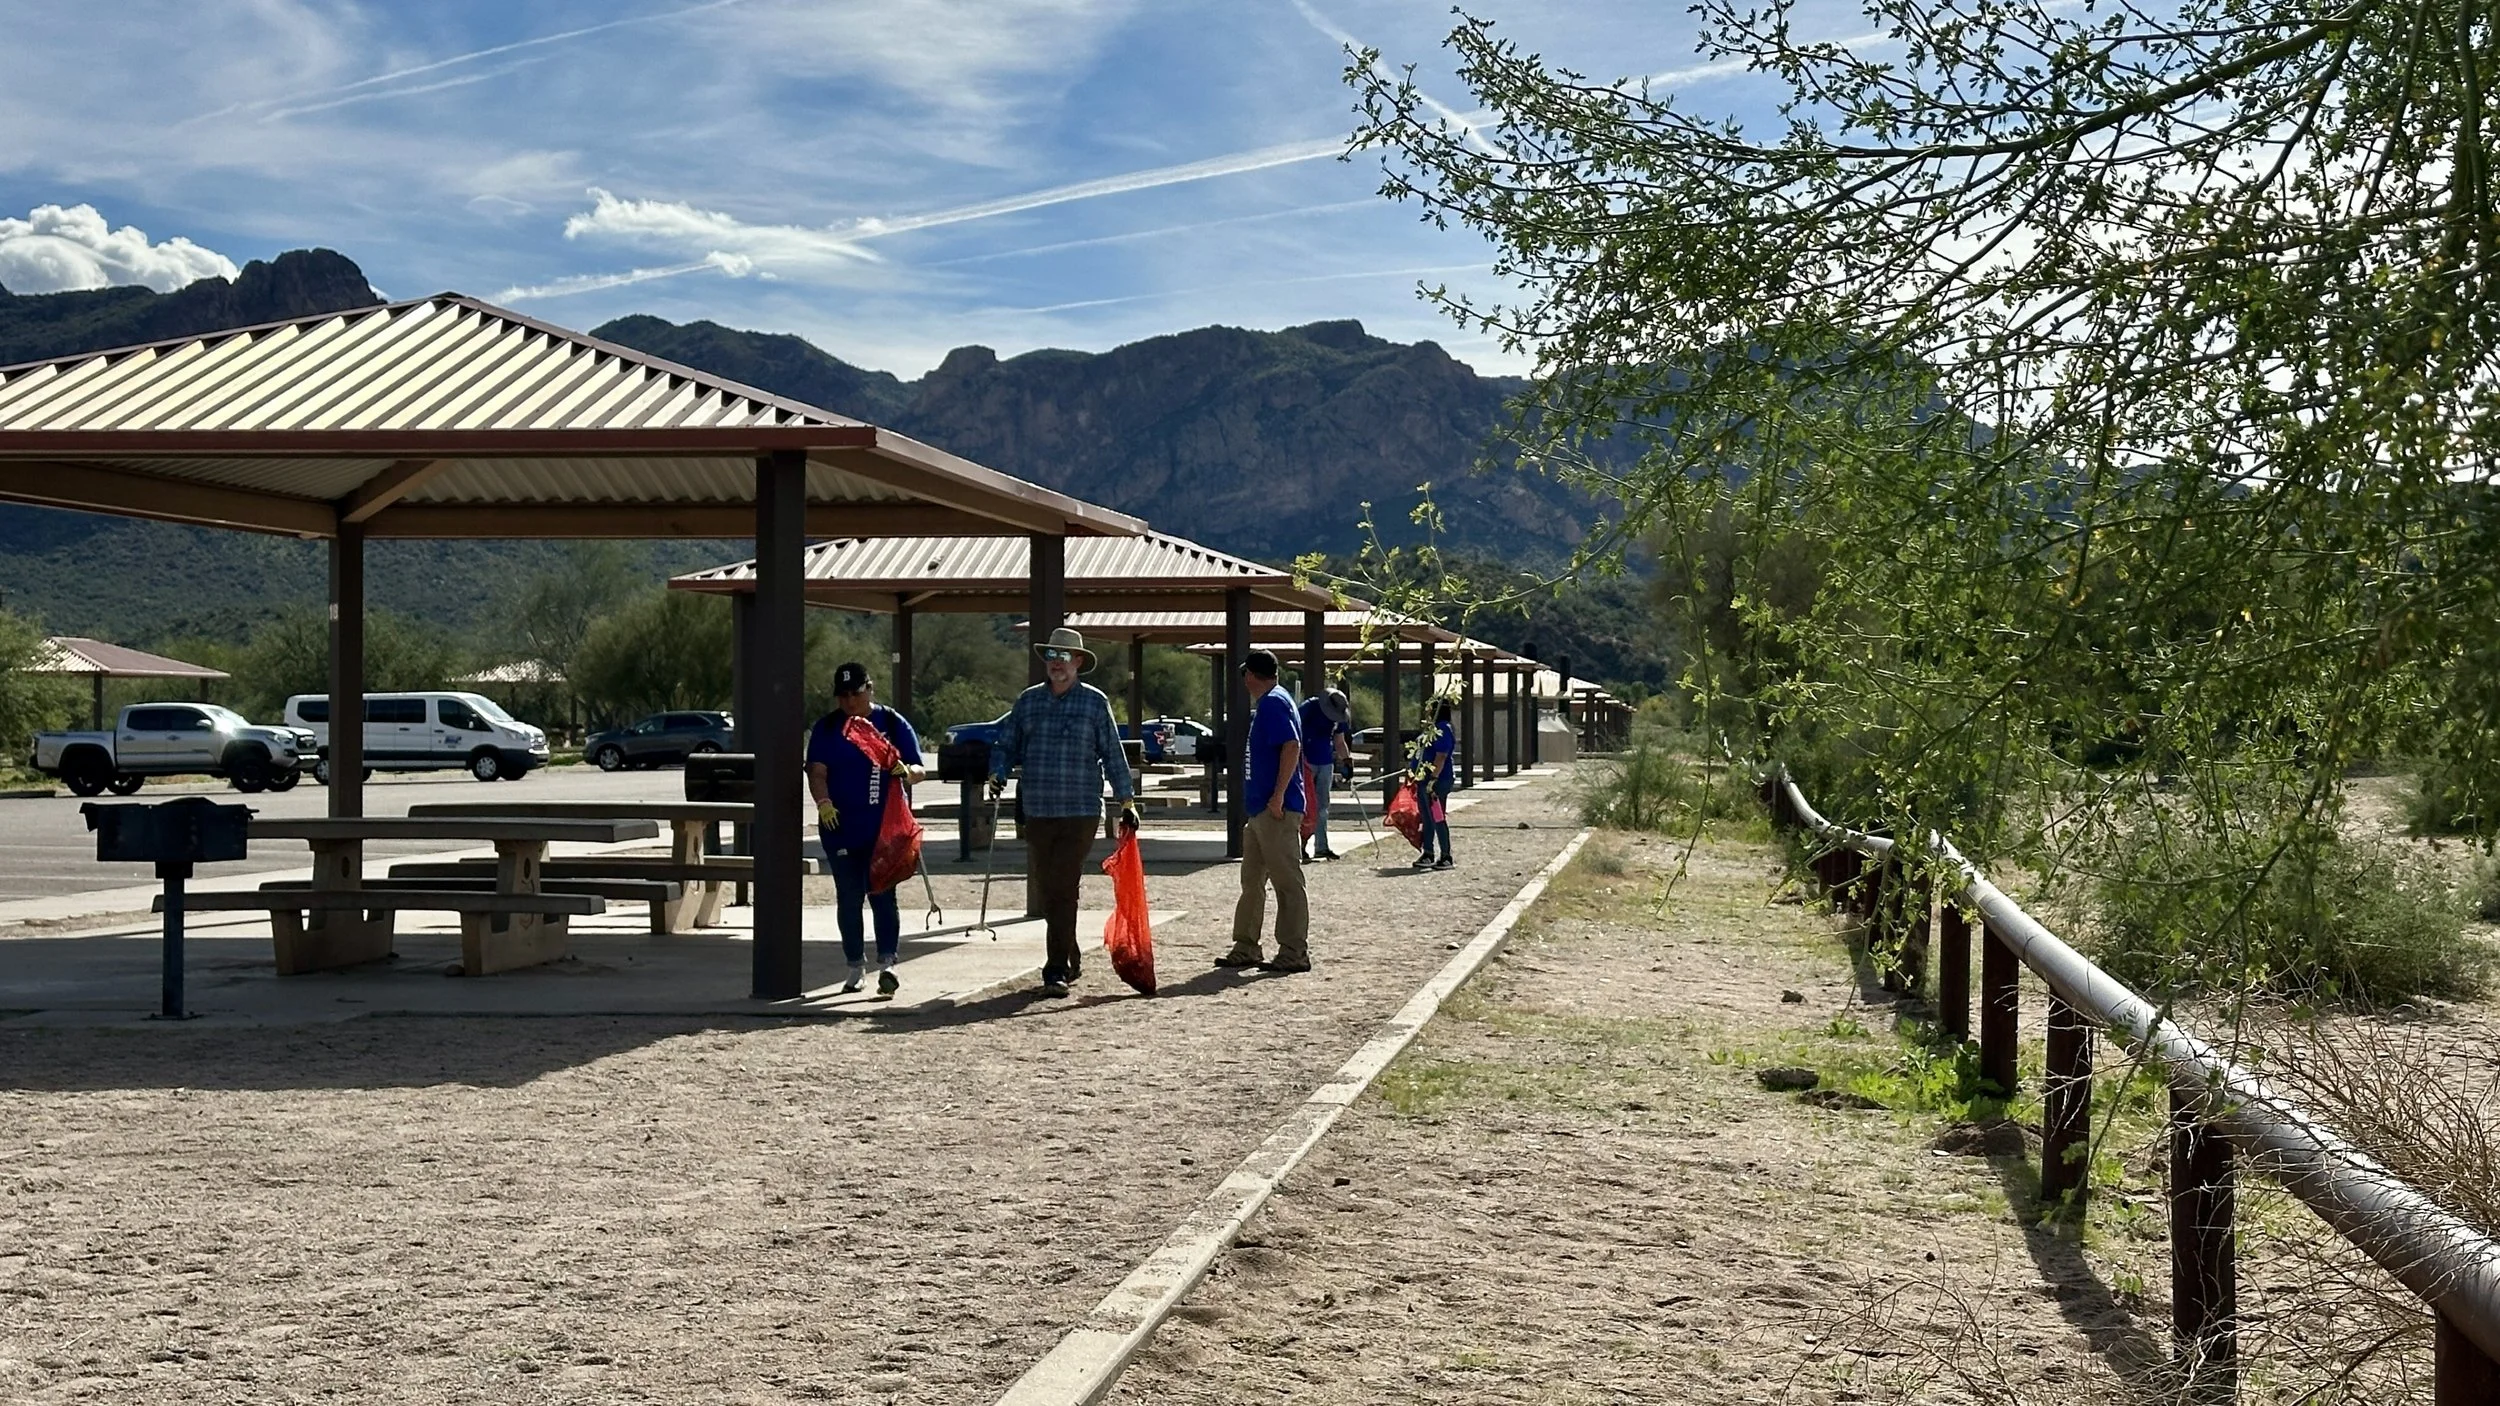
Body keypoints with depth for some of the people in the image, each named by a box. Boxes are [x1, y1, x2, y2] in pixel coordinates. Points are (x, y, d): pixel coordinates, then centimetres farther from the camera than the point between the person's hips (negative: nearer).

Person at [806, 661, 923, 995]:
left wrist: (906, 771, -21)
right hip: (840, 827, 2)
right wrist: (823, 802, -21)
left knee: (882, 895, -9)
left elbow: (918, 770, 3)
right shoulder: (827, 727, 7)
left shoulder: (892, 723, 3)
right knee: (848, 899, 7)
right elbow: (817, 771, -2)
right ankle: (856, 967, 16)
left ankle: (887, 963, -13)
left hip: (884, 827, -2)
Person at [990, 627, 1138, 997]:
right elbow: (1004, 744, 14)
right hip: (1036, 812, 4)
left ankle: (1057, 971, -9)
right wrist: (997, 775, -6)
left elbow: (1113, 754, 5)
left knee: (1063, 890, -11)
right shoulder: (1028, 700, 11)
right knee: (1046, 888, 11)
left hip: (1080, 813, -4)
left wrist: (1127, 805, 4)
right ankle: (1071, 958, 28)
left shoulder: (1094, 702, 3)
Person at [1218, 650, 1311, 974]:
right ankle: (1245, 949, 19)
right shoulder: (1268, 703, 18)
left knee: (1287, 881, -6)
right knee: (1252, 880, 14)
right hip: (1261, 810, 11)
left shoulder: (1273, 703, -13)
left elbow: (1292, 746, -23)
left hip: (1276, 810, -11)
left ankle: (1294, 953, -2)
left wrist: (1278, 795, -25)